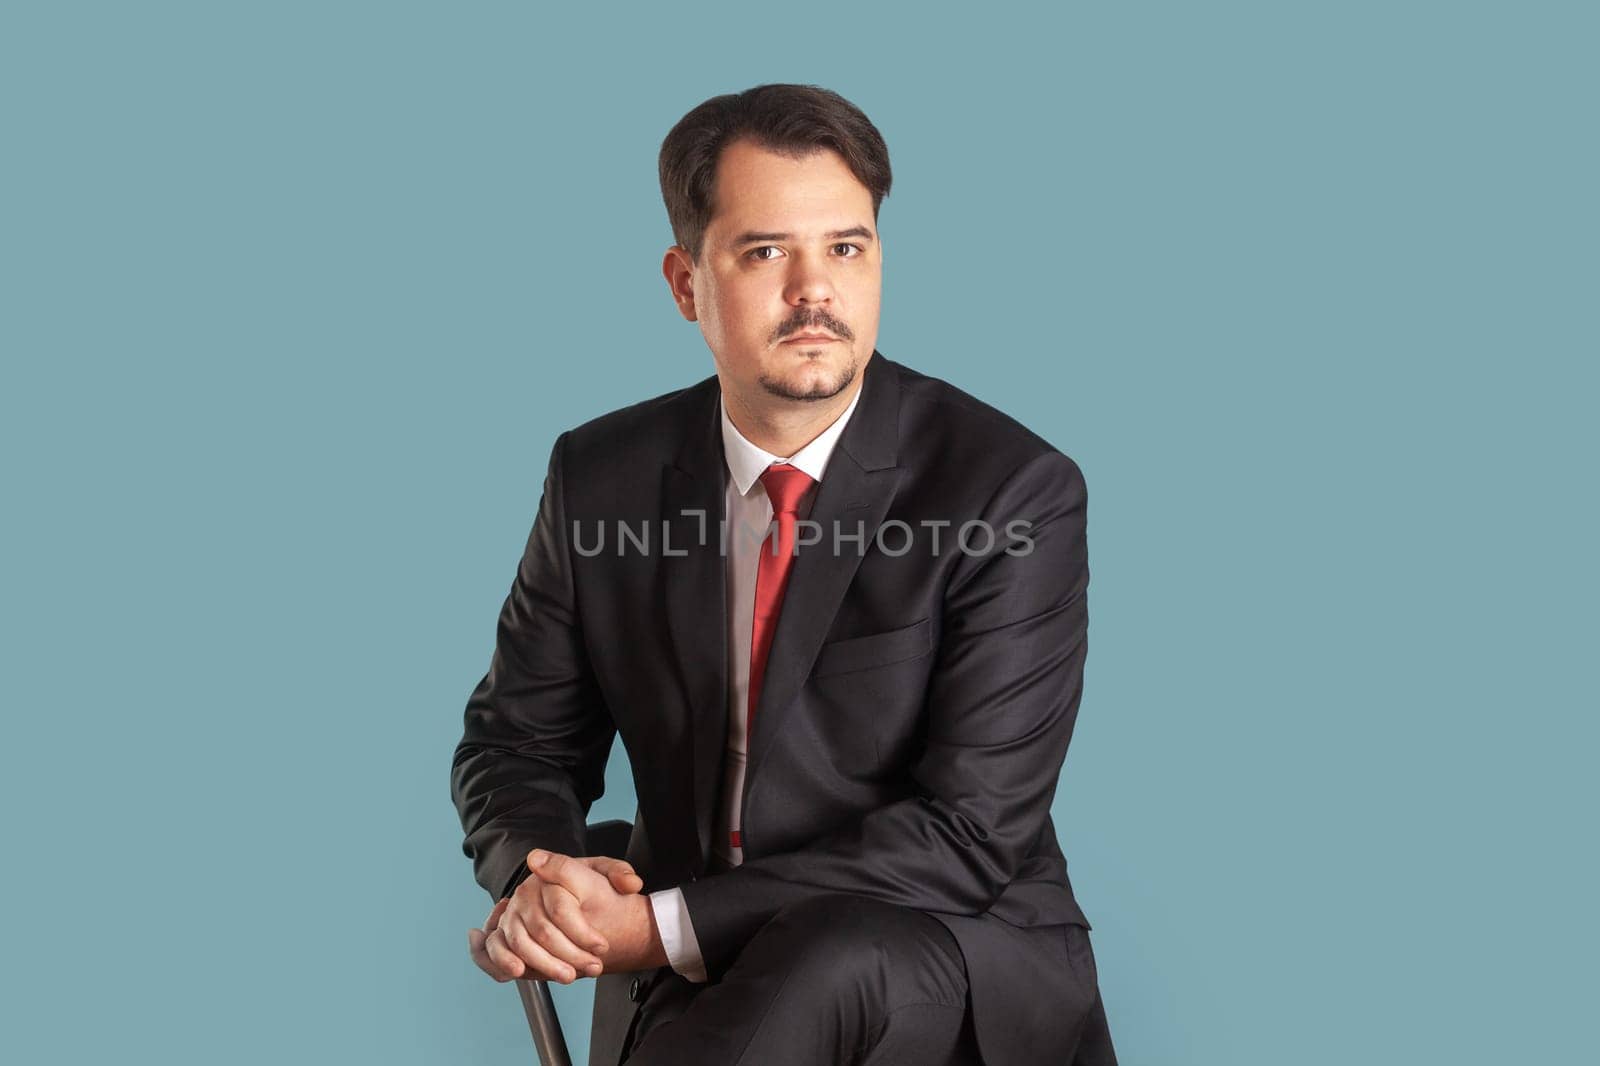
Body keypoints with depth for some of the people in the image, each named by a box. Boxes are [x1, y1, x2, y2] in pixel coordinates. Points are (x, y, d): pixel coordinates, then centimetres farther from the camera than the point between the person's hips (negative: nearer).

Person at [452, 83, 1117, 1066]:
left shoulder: (1017, 491, -12)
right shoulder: (604, 477, 1)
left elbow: (971, 831, -16)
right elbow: (519, 743, 10)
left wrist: (668, 925, -22)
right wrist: (538, 877, -14)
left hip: (965, 977, -1)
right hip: (693, 984, 2)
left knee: (830, 958, -36)